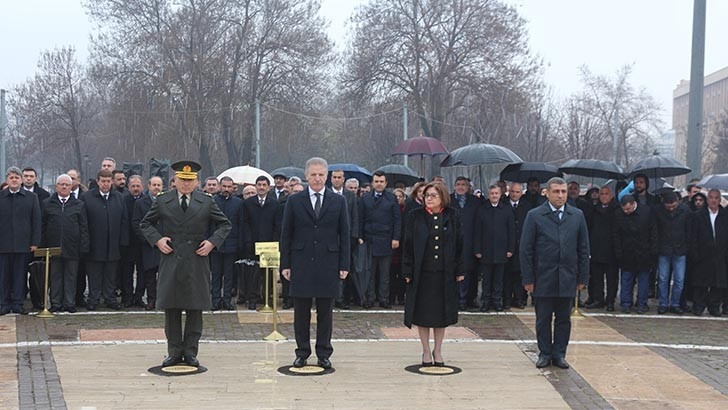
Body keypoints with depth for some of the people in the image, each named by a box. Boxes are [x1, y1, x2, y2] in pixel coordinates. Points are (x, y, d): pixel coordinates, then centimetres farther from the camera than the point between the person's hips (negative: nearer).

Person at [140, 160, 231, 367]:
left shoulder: (207, 202, 5)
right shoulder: (162, 201, 5)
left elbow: (225, 224, 11)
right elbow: (145, 224, 13)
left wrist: (212, 242, -3)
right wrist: (157, 240, -3)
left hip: (197, 263, 0)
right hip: (170, 261, 0)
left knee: (195, 308, 3)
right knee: (171, 308, 4)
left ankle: (190, 351, 12)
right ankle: (174, 352, 13)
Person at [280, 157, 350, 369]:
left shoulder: (339, 201, 5)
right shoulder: (294, 201, 4)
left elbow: (344, 235, 5)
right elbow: (286, 234, 5)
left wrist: (344, 264, 0)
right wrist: (285, 264, -1)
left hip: (328, 265, 0)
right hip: (301, 264, 0)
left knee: (325, 312, 6)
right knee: (301, 312, 6)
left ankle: (324, 354, 15)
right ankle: (302, 353, 16)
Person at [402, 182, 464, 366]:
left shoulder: (453, 216, 2)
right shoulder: (415, 216, 0)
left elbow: (459, 244, 4)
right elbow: (408, 245, 0)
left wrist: (460, 270, 0)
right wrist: (408, 271, -5)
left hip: (445, 273, 1)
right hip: (422, 273, -1)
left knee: (442, 313, 8)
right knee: (422, 314, 5)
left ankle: (438, 351, 22)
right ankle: (426, 351, 18)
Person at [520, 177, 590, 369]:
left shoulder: (577, 215, 6)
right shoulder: (534, 216, -2)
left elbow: (583, 249, 9)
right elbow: (526, 250, -3)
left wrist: (583, 277, 4)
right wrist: (528, 279, -7)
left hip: (567, 278, 2)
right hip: (543, 278, -2)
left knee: (564, 319, 8)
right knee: (543, 319, 6)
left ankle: (559, 354, 19)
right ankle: (545, 353, 18)